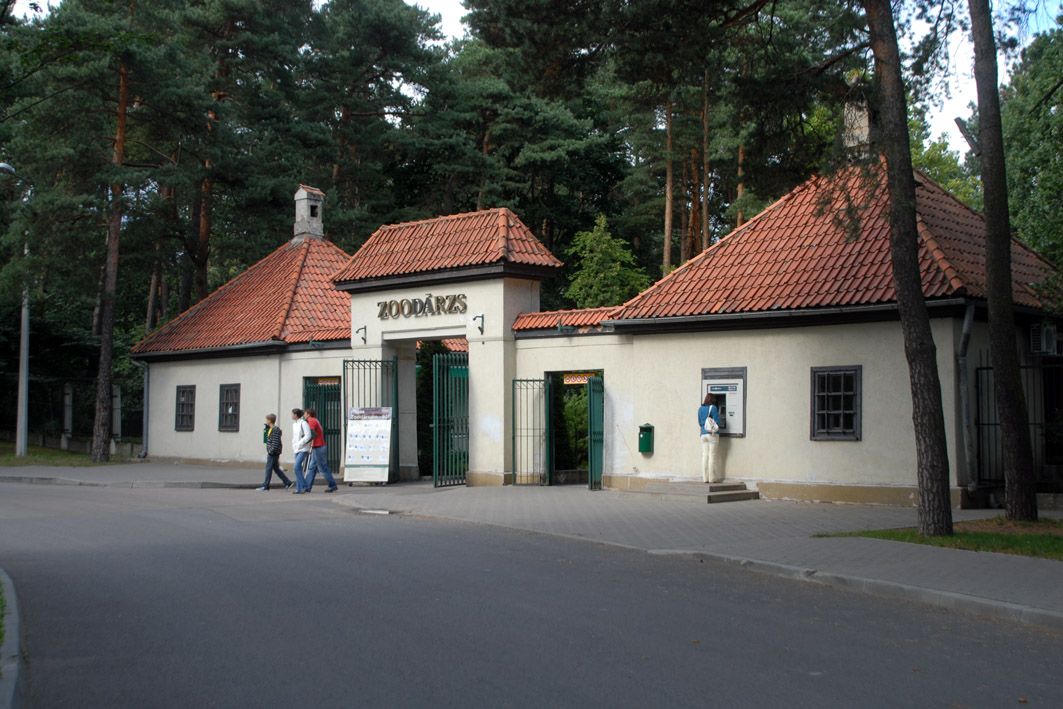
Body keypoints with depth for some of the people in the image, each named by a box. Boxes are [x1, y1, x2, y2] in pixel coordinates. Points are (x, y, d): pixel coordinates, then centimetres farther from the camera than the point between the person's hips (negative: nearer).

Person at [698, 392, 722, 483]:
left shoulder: (700, 409, 8)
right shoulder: (713, 408, -9)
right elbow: (717, 421, -10)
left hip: (703, 434, 5)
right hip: (713, 434, -5)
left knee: (704, 456, 6)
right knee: (712, 456, -2)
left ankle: (705, 478, 5)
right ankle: (712, 478, -1)